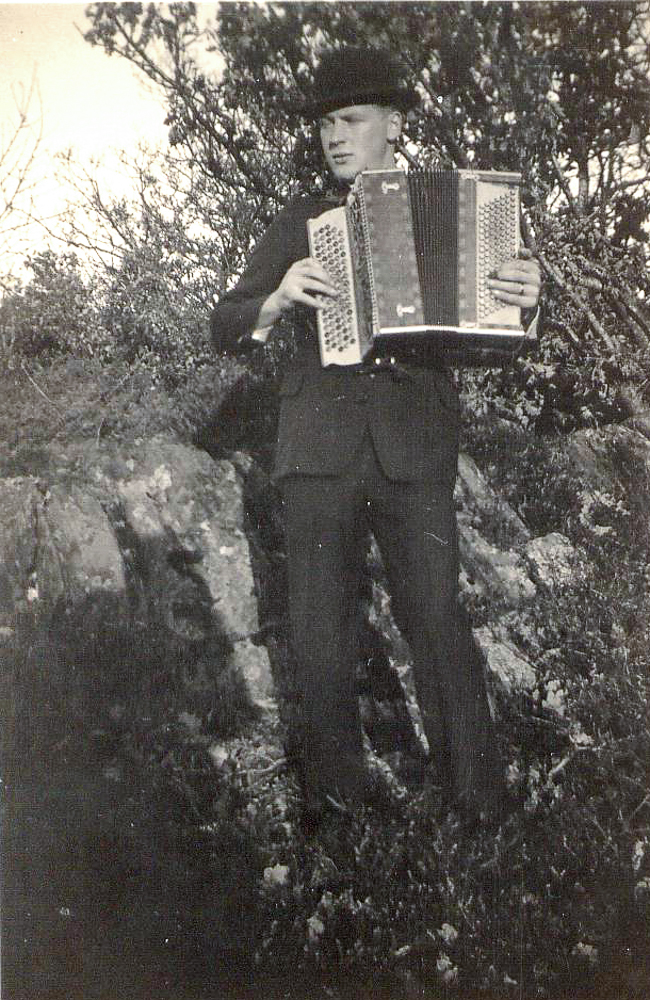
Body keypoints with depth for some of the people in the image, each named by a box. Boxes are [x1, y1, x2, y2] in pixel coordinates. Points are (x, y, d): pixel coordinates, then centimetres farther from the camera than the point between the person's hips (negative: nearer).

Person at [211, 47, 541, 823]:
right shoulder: (300, 222, 14)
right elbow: (224, 329, 11)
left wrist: (521, 297, -16)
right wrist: (276, 302, -10)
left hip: (415, 447, -1)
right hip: (320, 447, 1)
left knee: (437, 620, -3)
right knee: (320, 629, 4)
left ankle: (479, 802, 9)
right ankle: (338, 787, 19)